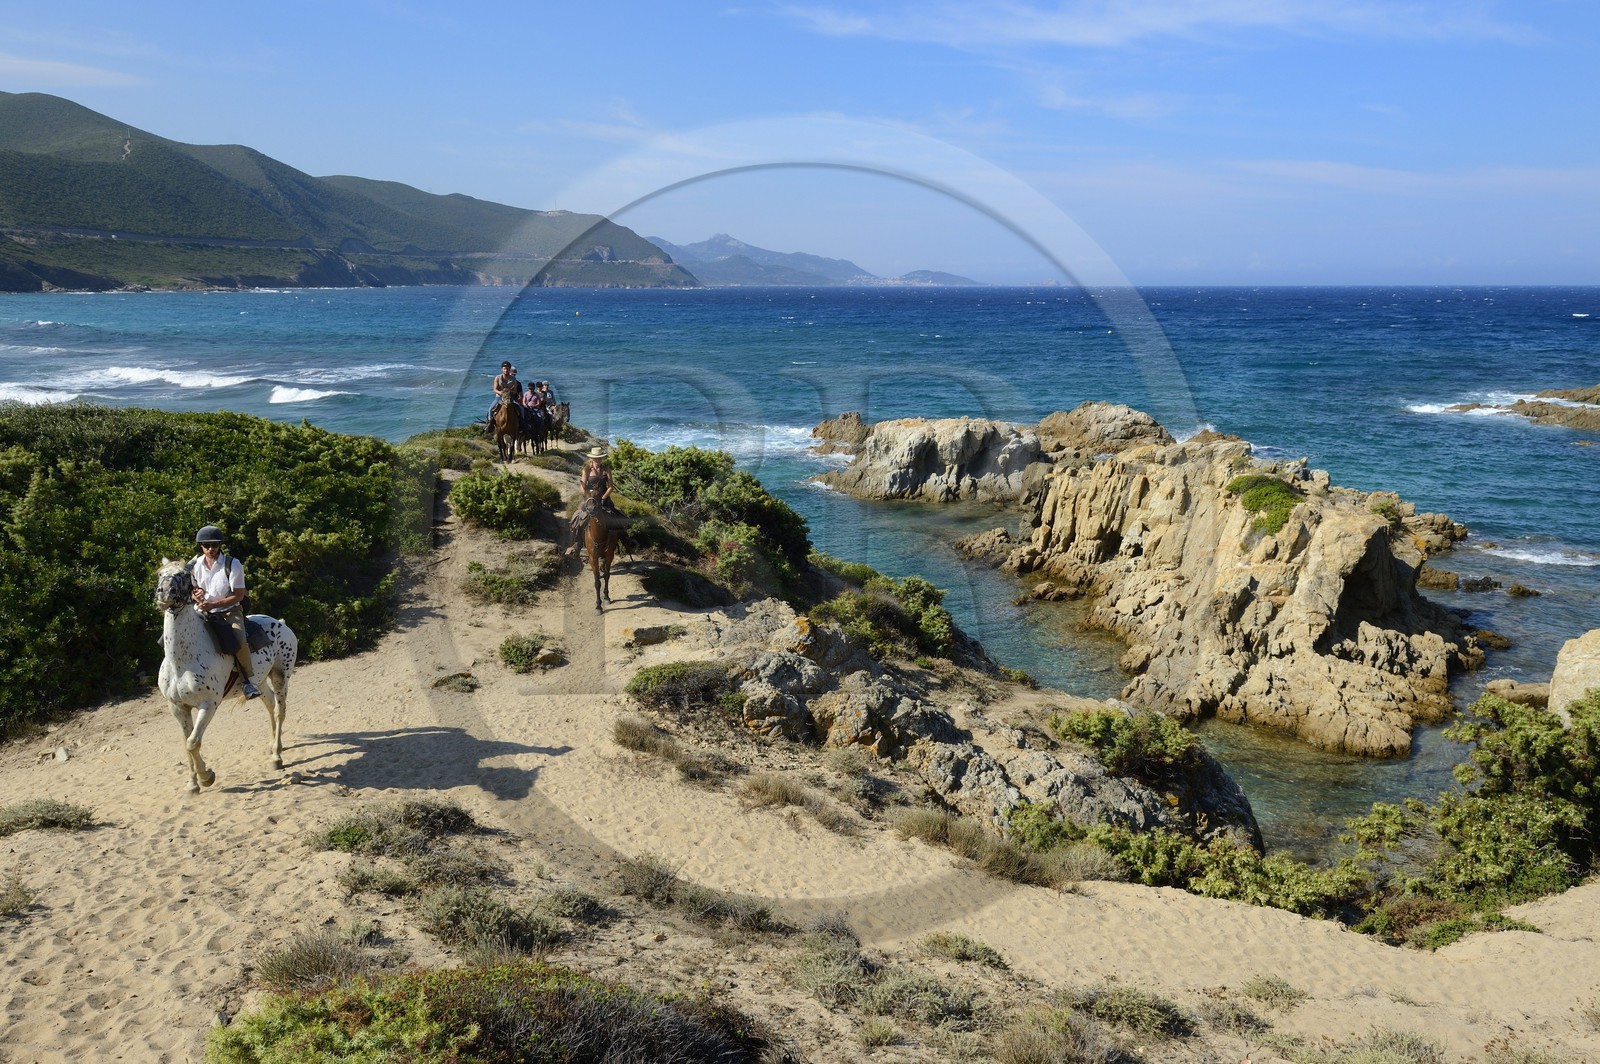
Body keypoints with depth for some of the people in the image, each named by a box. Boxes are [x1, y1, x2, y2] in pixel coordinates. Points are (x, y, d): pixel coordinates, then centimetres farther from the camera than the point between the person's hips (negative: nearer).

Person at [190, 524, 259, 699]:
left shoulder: (232, 565, -10)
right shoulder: (194, 566, 3)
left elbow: (238, 595, -11)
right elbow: (190, 589, 17)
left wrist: (213, 604, -22)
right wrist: (195, 595, -9)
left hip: (230, 611, -4)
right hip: (203, 613, 4)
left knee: (239, 642, -30)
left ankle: (249, 680, -11)